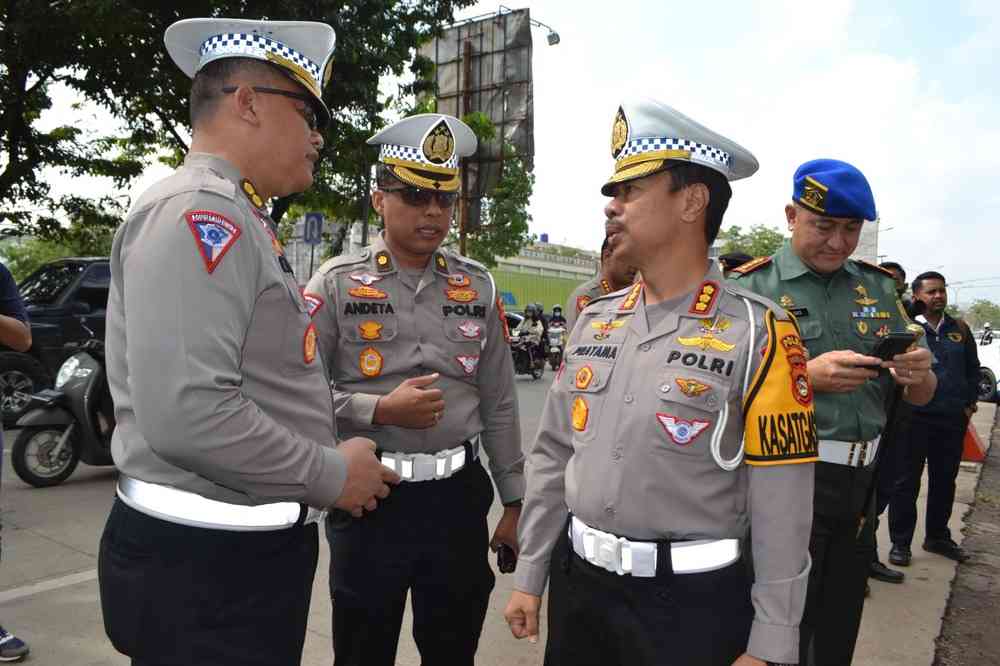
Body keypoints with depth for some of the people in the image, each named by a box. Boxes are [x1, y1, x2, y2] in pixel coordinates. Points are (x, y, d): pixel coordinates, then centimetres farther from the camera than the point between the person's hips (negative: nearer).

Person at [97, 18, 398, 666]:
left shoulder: (239, 219, 14)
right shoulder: (198, 211, -19)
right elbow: (187, 414, -29)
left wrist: (332, 466, 13)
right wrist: (331, 475, -16)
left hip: (248, 549, 10)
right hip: (202, 564, -10)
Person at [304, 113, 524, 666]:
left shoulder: (478, 286, 5)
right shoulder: (336, 283, -5)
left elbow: (499, 406, 8)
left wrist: (514, 501, 9)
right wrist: (380, 410, -18)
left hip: (459, 496, 3)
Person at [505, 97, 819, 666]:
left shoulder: (757, 332, -12)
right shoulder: (595, 321, 2)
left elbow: (781, 508, -12)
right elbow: (552, 457, 7)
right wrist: (531, 577, 9)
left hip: (694, 601, -4)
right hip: (577, 584, 5)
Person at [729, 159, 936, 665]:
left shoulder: (878, 287, 9)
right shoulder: (752, 287, -7)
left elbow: (920, 397, 11)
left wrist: (918, 373, -12)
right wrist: (807, 377, -27)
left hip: (862, 484, 6)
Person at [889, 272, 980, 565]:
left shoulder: (959, 329, 10)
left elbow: (973, 369, 17)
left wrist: (969, 403, 9)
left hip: (953, 420, 5)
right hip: (914, 417, -5)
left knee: (945, 480, 16)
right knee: (907, 482, 1)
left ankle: (938, 536, 32)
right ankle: (900, 542, 11)